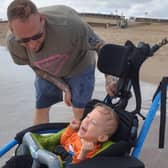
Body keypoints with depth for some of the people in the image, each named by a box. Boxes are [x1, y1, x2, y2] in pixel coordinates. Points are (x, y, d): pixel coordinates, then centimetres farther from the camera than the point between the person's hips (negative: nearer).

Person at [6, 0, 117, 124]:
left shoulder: (68, 23, -42)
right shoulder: (12, 44, -28)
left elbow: (100, 45, -28)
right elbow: (37, 68, -11)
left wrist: (109, 79, -39)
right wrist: (64, 87, -15)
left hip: (79, 65, -2)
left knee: (80, 110, -3)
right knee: (40, 108, 4)